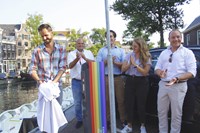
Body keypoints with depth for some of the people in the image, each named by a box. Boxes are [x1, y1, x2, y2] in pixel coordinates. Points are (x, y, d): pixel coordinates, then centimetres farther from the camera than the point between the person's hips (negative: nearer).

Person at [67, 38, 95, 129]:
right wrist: (77, 58, -33)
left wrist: (85, 58, -26)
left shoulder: (89, 53, 6)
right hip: (76, 81, -1)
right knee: (77, 102, 9)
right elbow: (70, 66, -15)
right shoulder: (71, 54, 0)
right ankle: (79, 120, 24)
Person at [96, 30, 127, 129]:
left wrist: (114, 62, -12)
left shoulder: (121, 50, 12)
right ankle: (107, 120, 13)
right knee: (107, 100, 3)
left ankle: (123, 120, 12)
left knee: (121, 99, 1)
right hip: (106, 78, 0)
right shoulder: (101, 51, 12)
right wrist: (107, 61, -10)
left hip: (118, 78, 0)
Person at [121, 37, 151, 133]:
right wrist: (129, 63, -16)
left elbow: (145, 72, -13)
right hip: (130, 81, 3)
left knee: (141, 104, 5)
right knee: (129, 103, 5)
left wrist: (135, 64, -19)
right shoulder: (129, 55, 3)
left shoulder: (146, 57, -5)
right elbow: (123, 69, 1)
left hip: (141, 82, -3)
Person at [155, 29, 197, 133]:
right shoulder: (164, 53, 14)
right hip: (163, 85, 5)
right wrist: (160, 73, -9)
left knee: (176, 114, 4)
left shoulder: (187, 52, -2)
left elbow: (192, 72, -10)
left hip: (178, 86, -5)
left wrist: (177, 79, -25)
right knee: (161, 111, 12)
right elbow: (157, 68, 16)